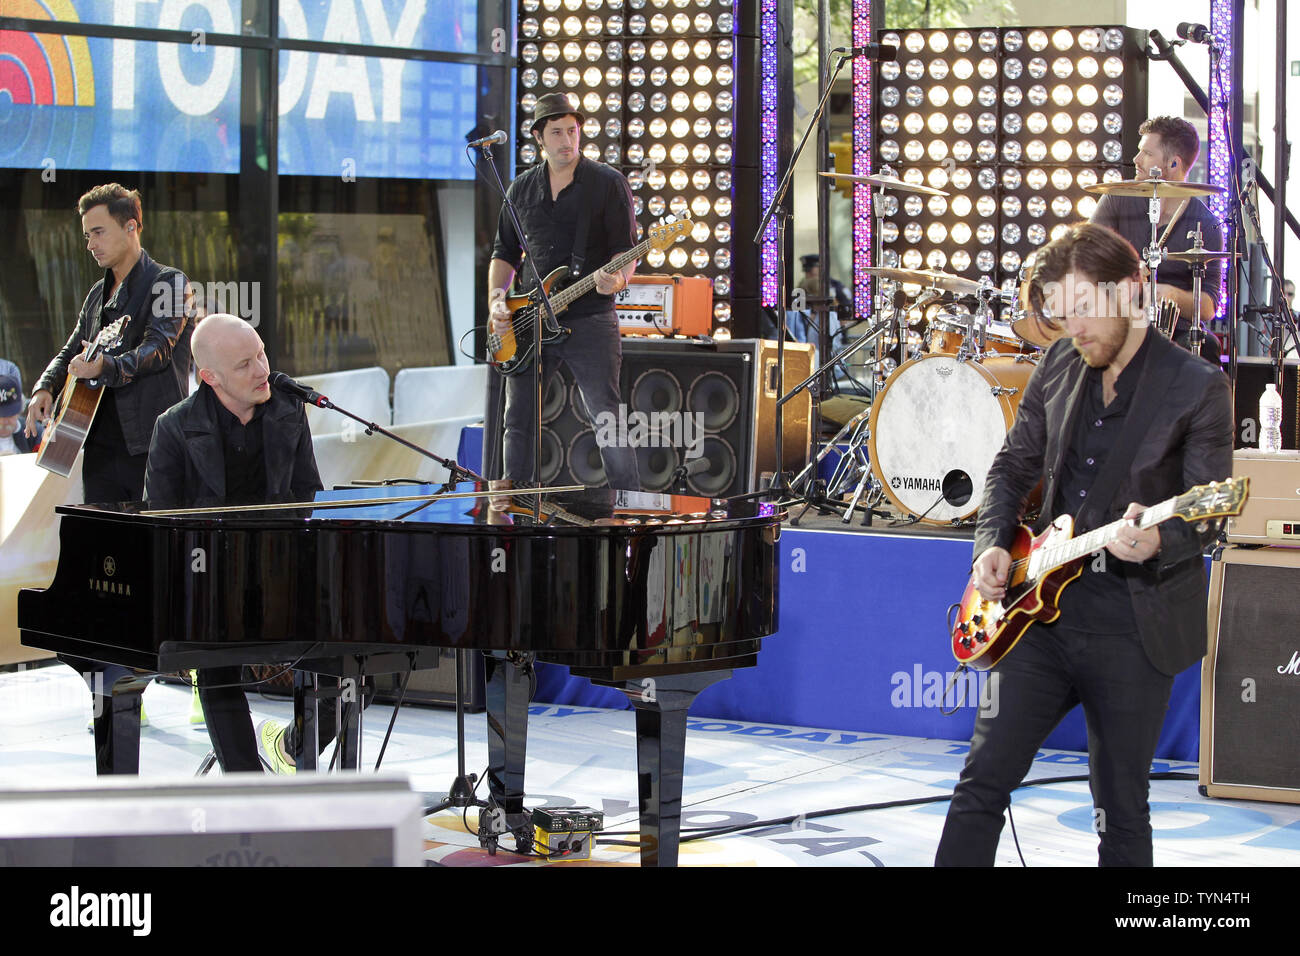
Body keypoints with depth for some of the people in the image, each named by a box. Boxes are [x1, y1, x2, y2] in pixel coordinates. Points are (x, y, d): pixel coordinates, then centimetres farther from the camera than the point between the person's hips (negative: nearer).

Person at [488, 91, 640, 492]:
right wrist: (496, 299, 3)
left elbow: (626, 248, -3)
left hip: (590, 319, -4)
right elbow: (504, 252, 18)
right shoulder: (522, 188, 11)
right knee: (518, 421, 8)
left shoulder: (608, 183, -1)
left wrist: (617, 279, -24)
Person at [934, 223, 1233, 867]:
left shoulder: (1196, 388, -8)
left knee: (1122, 812, 5)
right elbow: (1013, 467, 18)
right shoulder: (1058, 367, 8)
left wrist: (1158, 542, -31)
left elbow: (1210, 515, -11)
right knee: (984, 778, 2)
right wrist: (993, 545, 1)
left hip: (1133, 626, -4)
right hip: (1043, 608, 4)